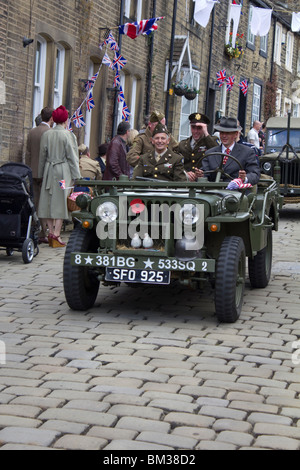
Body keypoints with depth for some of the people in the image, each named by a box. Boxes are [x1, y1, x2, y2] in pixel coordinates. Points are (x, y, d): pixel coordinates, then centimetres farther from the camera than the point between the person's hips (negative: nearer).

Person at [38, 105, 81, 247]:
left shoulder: (46, 135, 3)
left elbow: (42, 156, 8)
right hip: (63, 171, -4)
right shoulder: (67, 135, -9)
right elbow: (72, 157, -9)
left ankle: (51, 231, 9)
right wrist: (76, 176, -4)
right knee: (61, 202, -3)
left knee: (49, 201, 9)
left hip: (49, 170, 4)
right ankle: (56, 234, -6)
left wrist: (41, 174, 16)